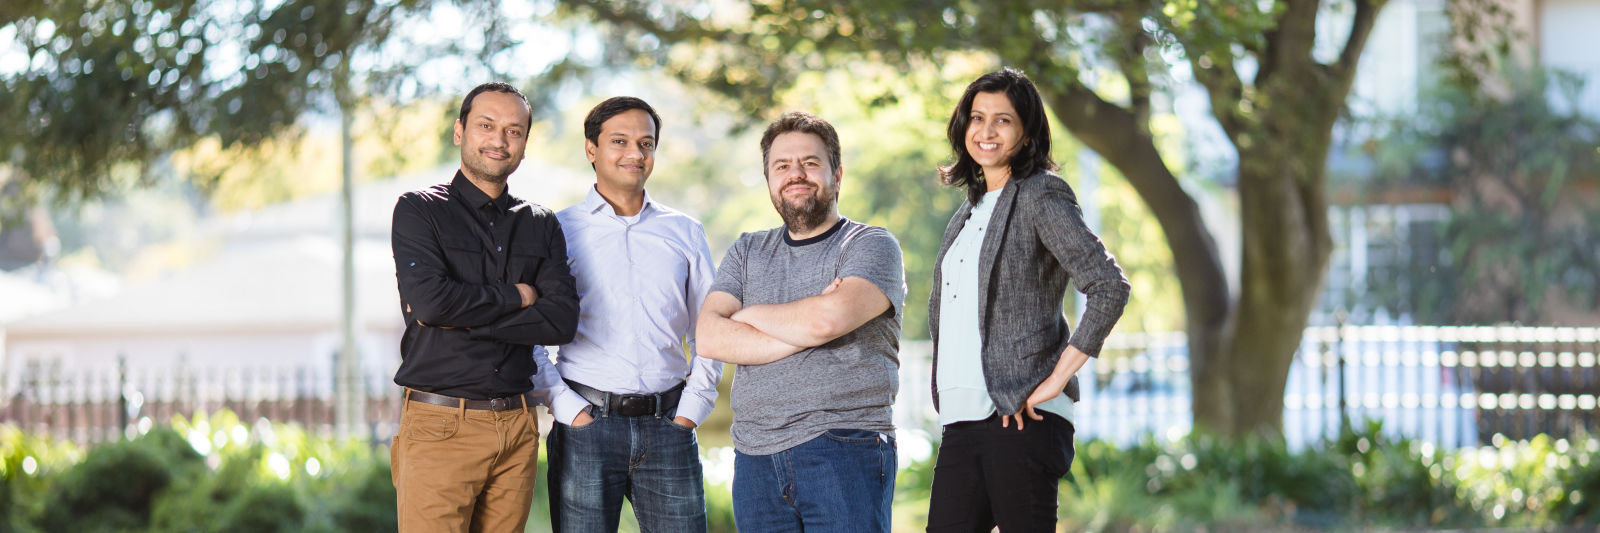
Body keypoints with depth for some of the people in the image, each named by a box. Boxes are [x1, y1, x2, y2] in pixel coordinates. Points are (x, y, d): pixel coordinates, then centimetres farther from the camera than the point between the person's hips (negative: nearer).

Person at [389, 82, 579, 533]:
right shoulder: (419, 211, 2)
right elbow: (428, 298, -15)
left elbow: (562, 320, -1)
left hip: (517, 427, 4)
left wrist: (461, 318, -9)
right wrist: (515, 296, -4)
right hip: (439, 427, -4)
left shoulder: (541, 225, 14)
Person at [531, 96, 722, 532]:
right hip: (586, 426, -2)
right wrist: (568, 409, -7)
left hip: (668, 428, 2)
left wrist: (691, 410, 5)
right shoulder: (559, 231, 5)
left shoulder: (685, 233, 14)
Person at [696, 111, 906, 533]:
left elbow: (828, 318, -17)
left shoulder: (872, 245, 2)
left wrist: (750, 315, 0)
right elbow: (709, 337, 1)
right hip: (756, 456, 5)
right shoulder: (747, 253, 17)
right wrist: (801, 333, -10)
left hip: (844, 452, -4)